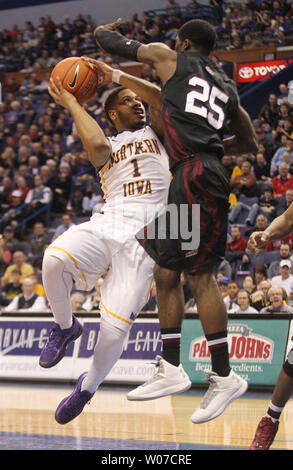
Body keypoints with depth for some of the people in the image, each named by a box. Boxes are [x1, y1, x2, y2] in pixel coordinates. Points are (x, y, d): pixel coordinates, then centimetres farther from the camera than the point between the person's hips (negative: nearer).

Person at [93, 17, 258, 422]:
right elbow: (249, 142, 33)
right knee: (166, 273, 13)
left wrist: (106, 29, 36)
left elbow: (110, 42, 13)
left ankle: (224, 376, -7)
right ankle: (170, 370, 16)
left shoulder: (169, 58, 7)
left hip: (194, 175, -8)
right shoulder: (226, 88, 24)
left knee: (199, 274, -8)